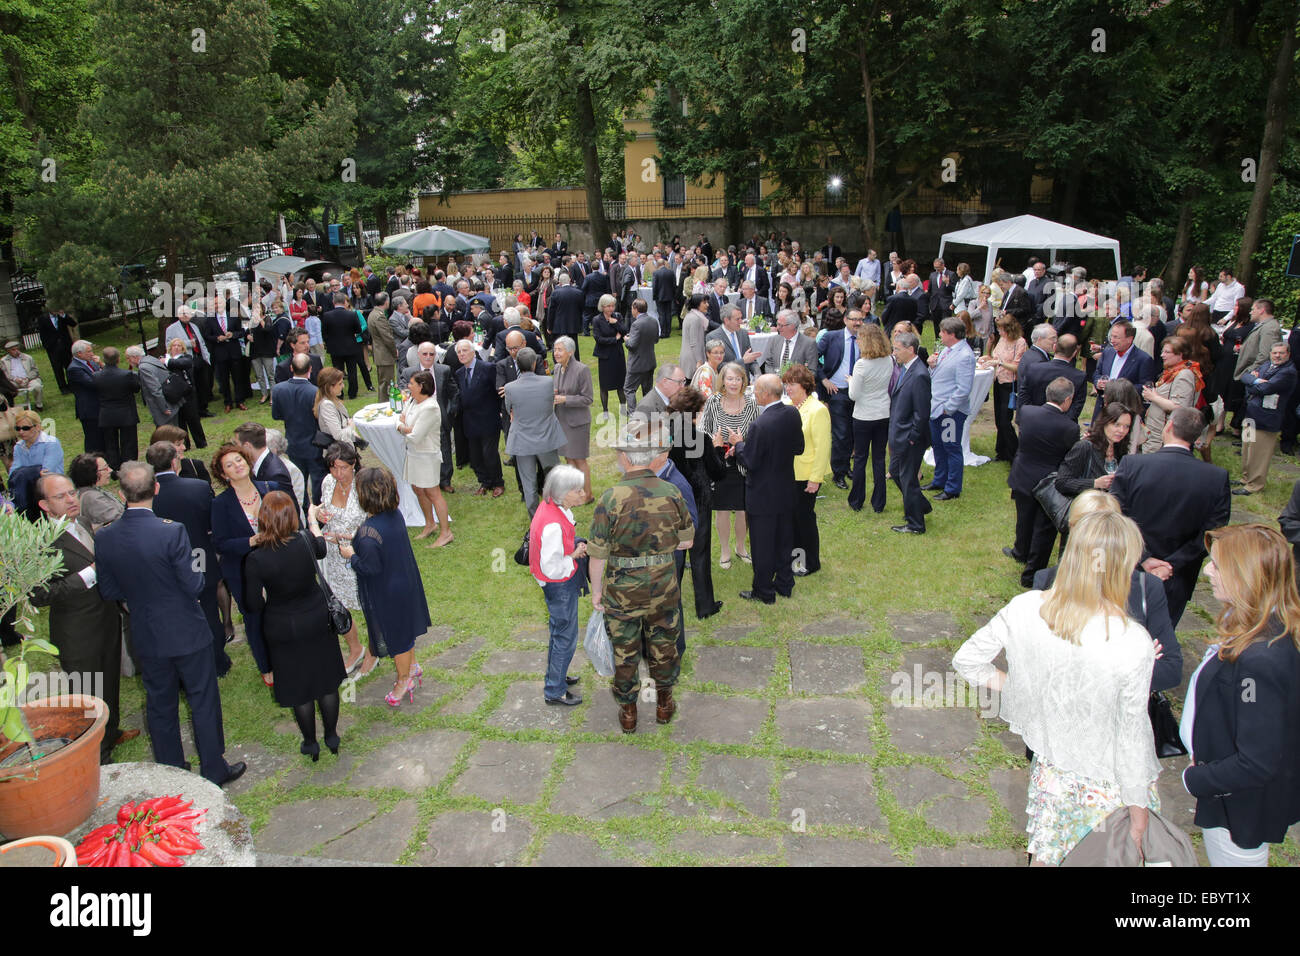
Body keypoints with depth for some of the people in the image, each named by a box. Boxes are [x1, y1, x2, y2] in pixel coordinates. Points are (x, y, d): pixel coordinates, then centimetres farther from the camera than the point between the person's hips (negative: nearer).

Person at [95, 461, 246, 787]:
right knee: (203, 702, 12)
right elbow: (194, 586, -20)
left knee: (160, 706, 19)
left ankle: (171, 772, 34)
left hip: (146, 638, 4)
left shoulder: (105, 538, -9)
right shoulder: (172, 533, -24)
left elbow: (109, 592, 0)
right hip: (187, 634, -4)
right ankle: (214, 771, 23)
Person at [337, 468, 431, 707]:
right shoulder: (395, 514, -11)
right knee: (405, 629, 28)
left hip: (387, 594, -7)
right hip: (405, 583, 7)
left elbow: (370, 568, -26)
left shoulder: (368, 532, -35)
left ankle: (404, 681, 36)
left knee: (396, 637, 15)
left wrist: (351, 555, -9)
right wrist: (355, 541, 7)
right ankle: (412, 667, 49)